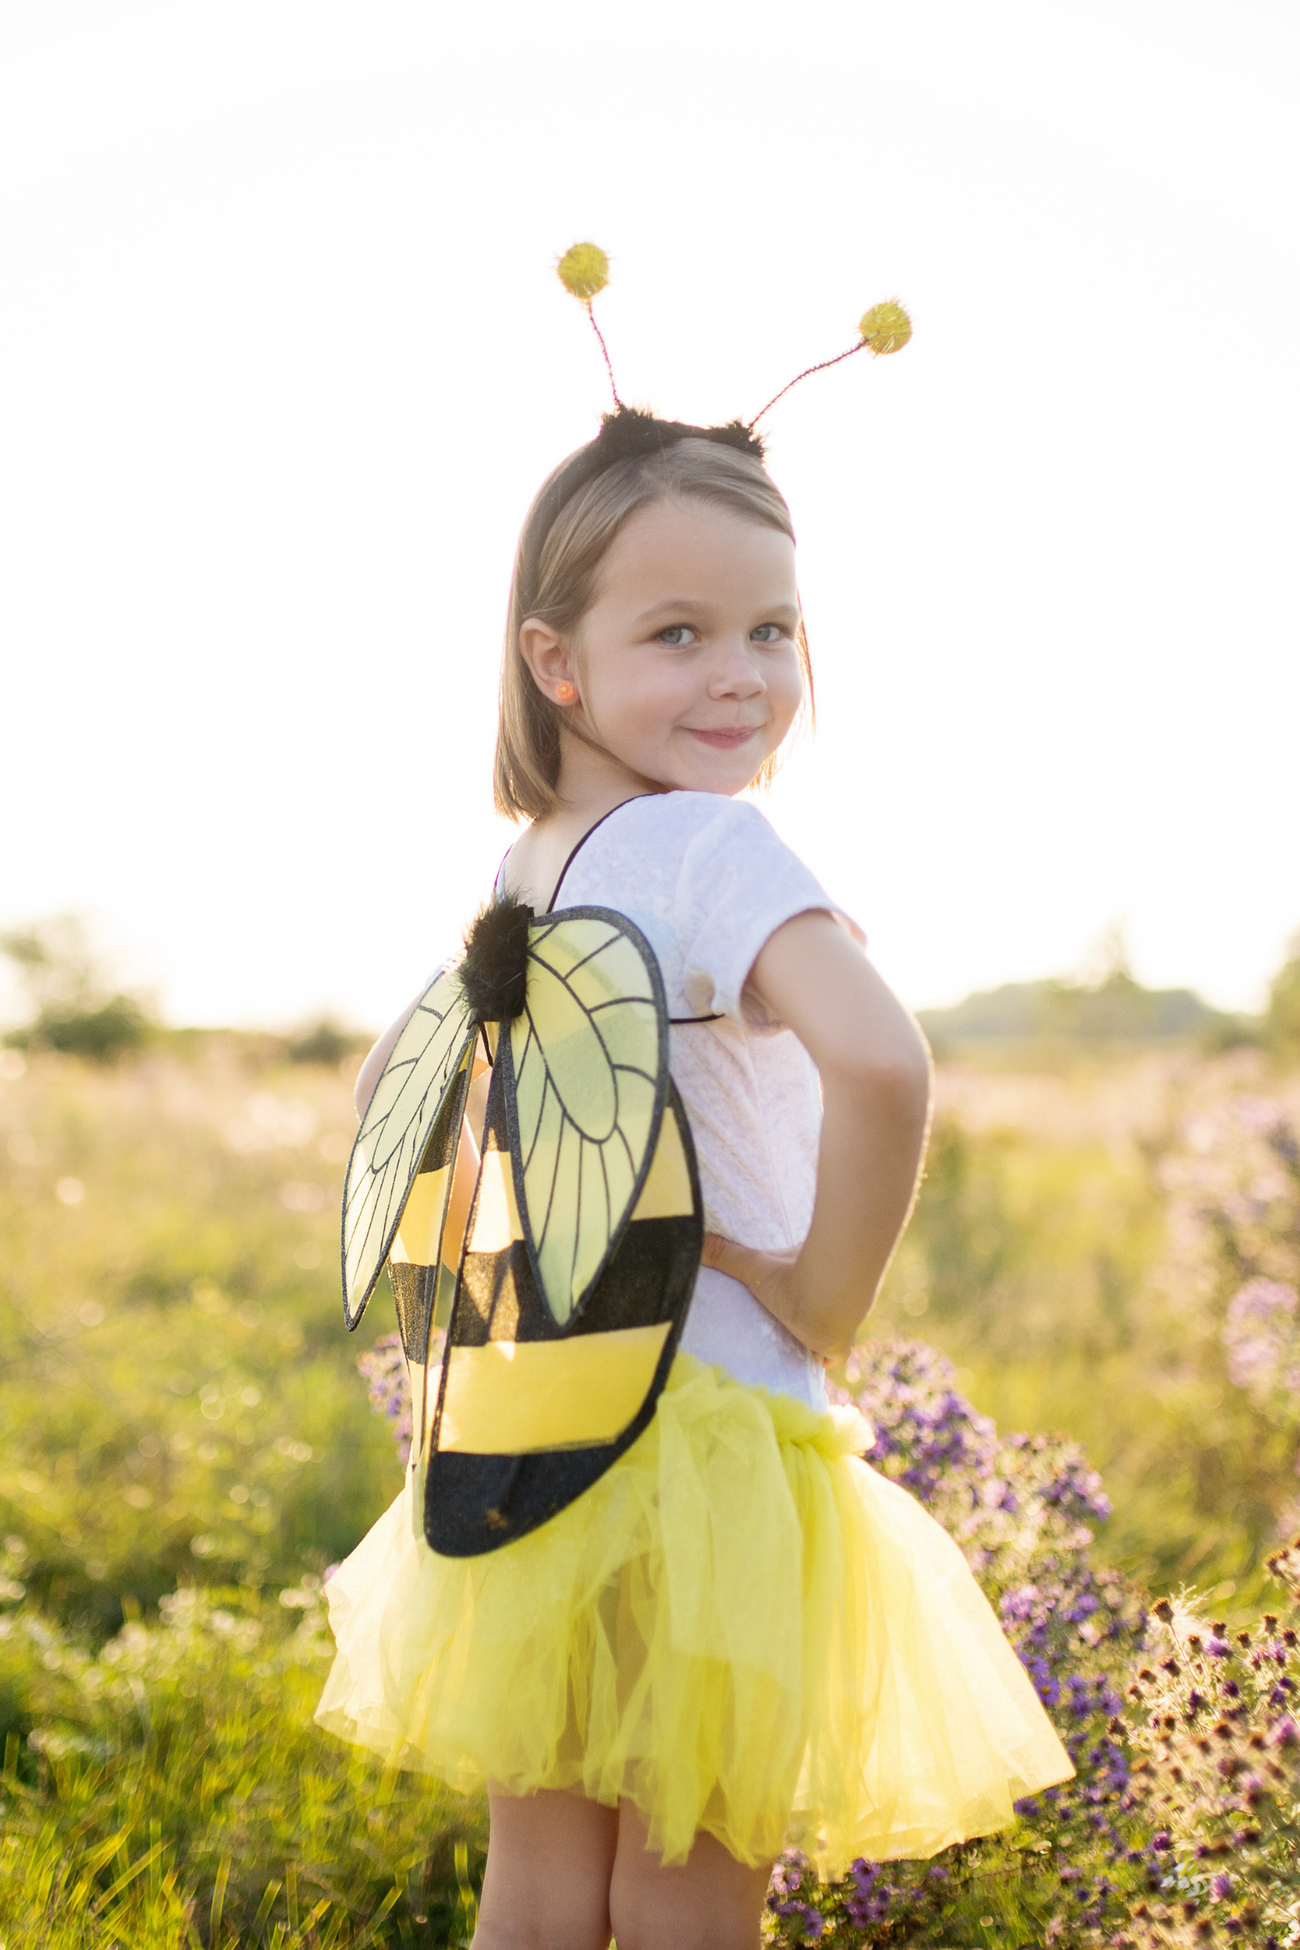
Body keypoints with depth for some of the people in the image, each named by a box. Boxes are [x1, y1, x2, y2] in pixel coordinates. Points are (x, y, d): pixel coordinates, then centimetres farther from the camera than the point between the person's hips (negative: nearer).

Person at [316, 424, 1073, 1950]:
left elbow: (390, 1091, 21)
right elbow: (880, 1064, -34)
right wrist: (830, 1297, -20)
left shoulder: (518, 867, 7)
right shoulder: (709, 843, -17)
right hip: (711, 1419, -7)